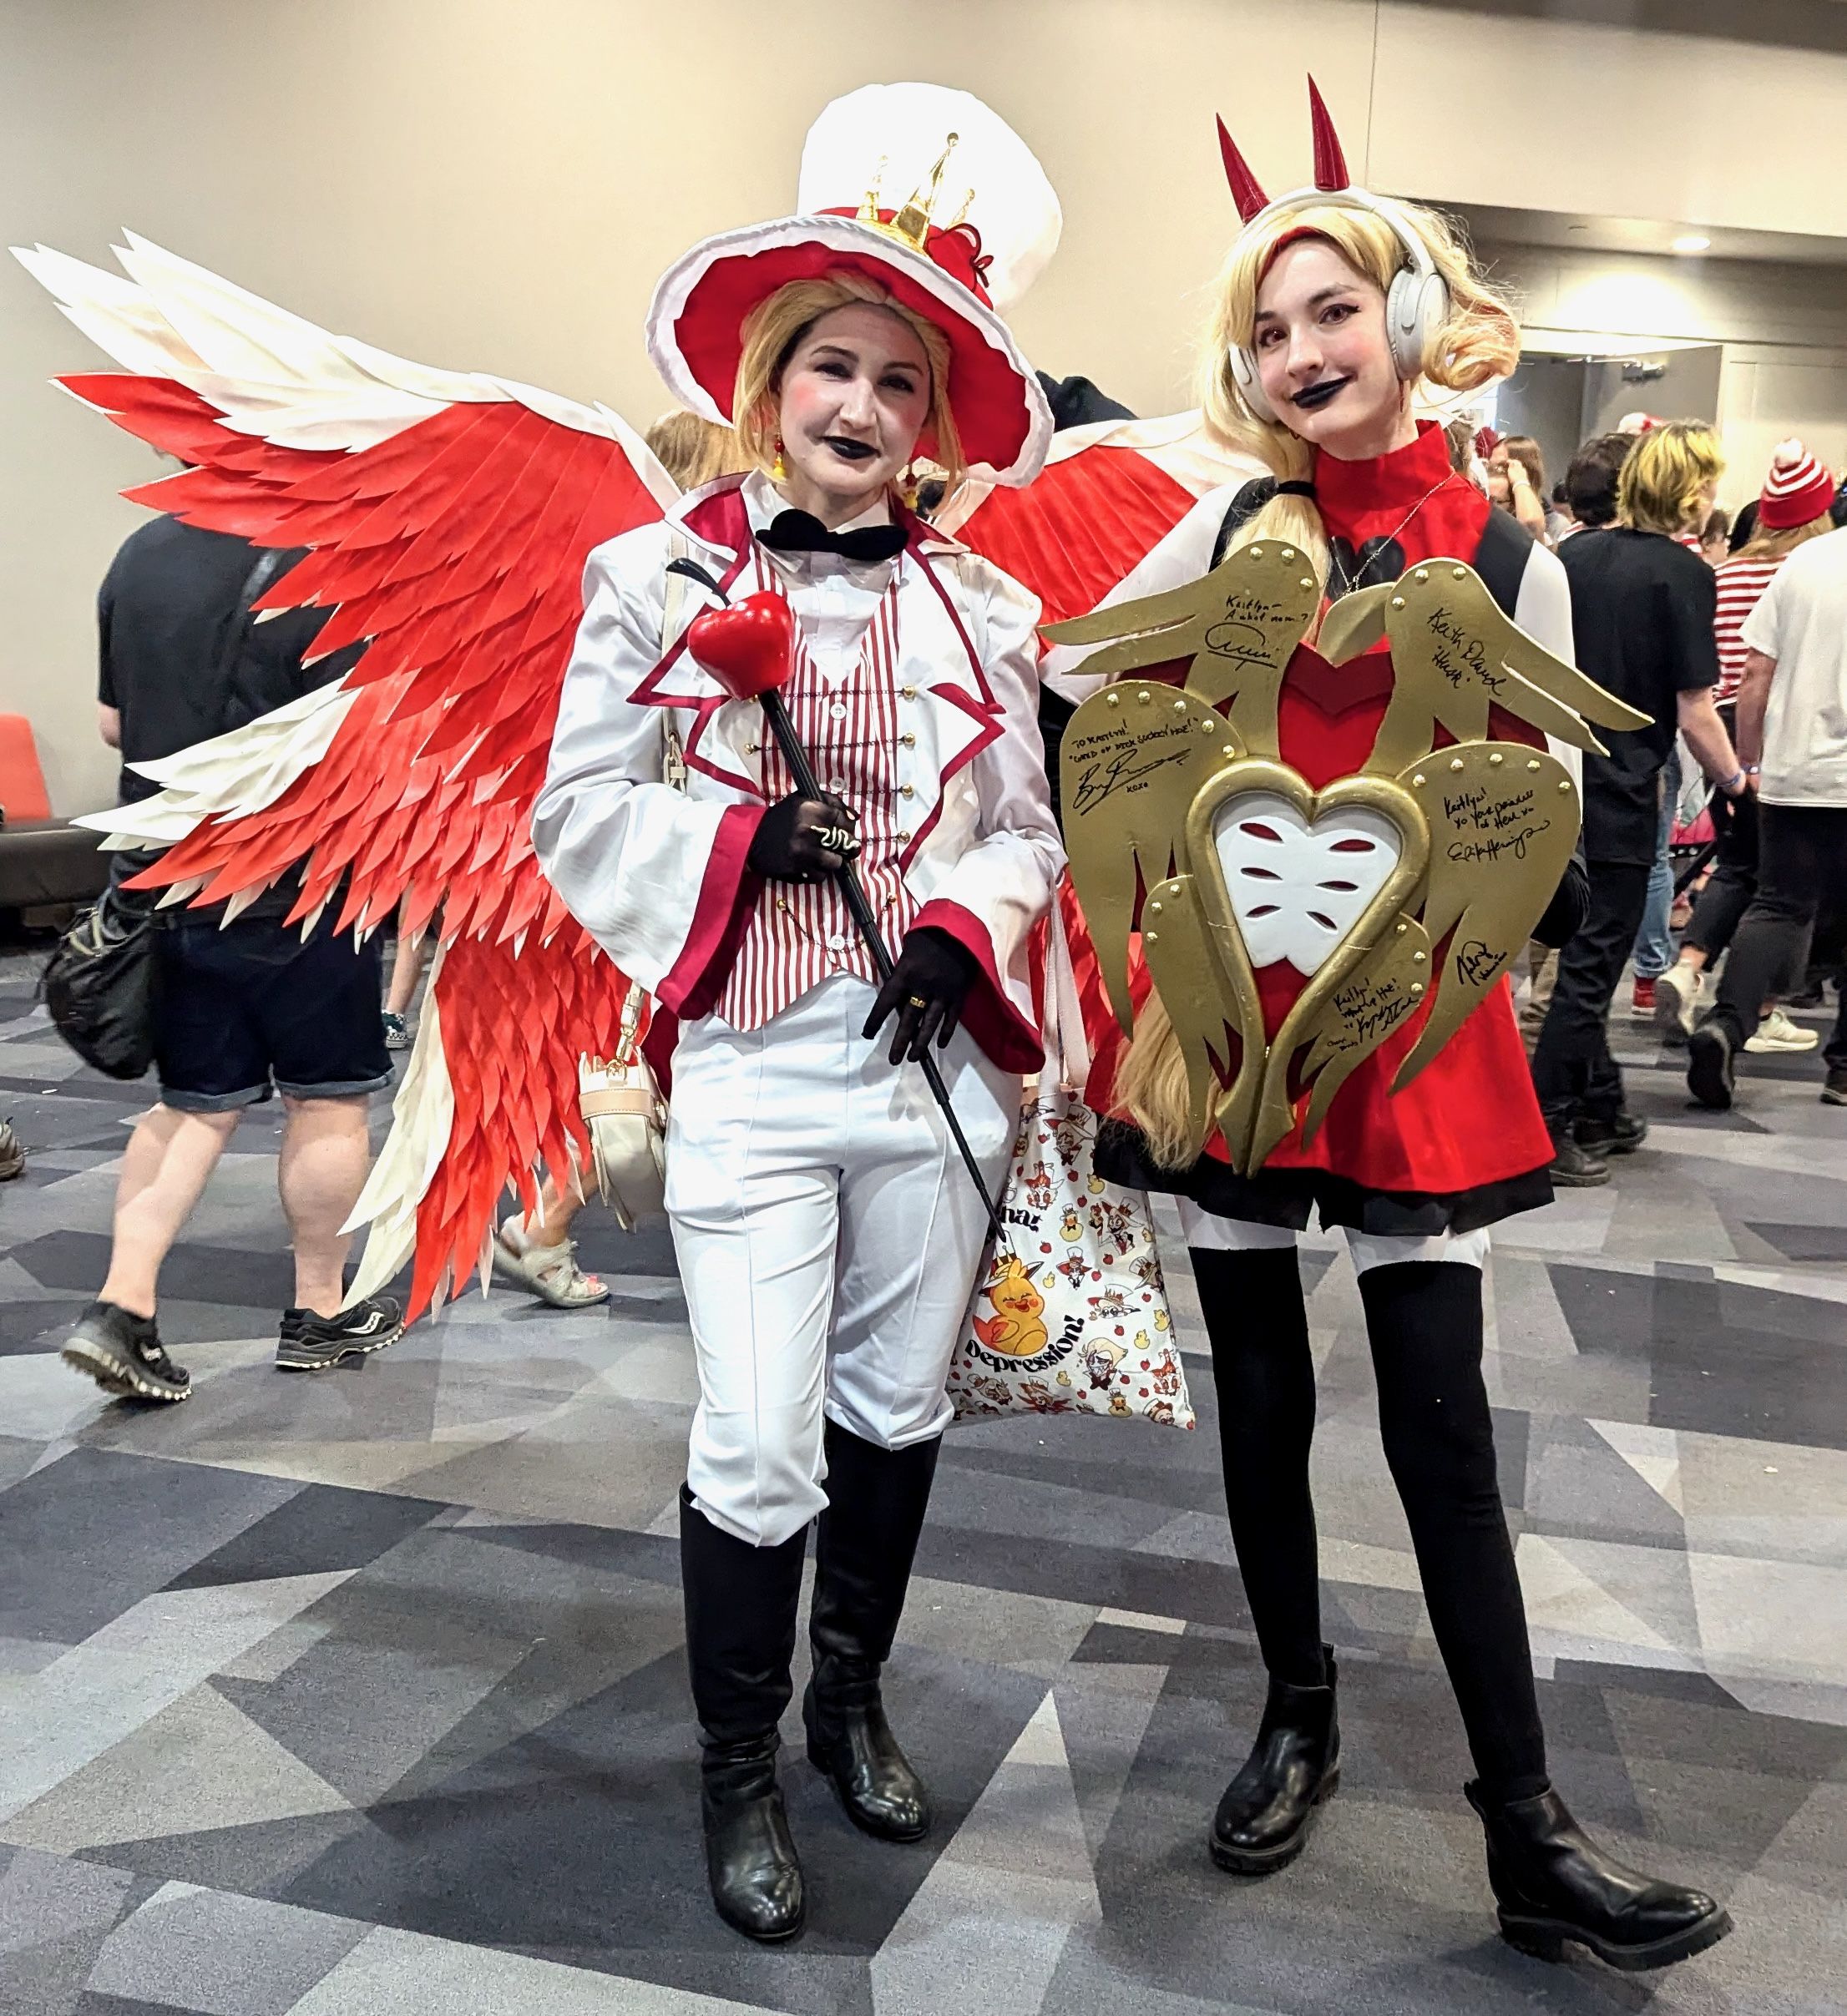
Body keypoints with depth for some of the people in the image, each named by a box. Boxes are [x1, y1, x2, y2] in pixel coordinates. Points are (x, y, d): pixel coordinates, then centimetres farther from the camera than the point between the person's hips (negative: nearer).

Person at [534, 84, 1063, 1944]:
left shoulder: (981, 607, 8)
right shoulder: (655, 578, 1)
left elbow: (1025, 828, 10)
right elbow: (580, 809, 1)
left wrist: (962, 932, -10)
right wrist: (740, 837, -15)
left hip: (937, 1061, 3)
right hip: (750, 1069, -3)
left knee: (896, 1409, 15)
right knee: (760, 1447, -2)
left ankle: (851, 1698, 40)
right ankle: (738, 1770, 23)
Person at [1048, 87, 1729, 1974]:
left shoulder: (1512, 562, 1)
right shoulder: (1222, 527, 4)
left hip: (1412, 1021, -1)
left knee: (1440, 1411, 0)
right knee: (1261, 1390, 12)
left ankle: (1527, 1833, 13)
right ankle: (1297, 1713, 33)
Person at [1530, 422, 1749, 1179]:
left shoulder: (1574, 555, 6)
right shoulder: (1683, 574, -10)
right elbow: (1694, 712, -12)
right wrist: (1734, 779, 4)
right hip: (1620, 797, -6)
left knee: (1585, 956, 17)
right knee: (1590, 967, 1)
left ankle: (1601, 1111, 29)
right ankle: (1540, 1134, 3)